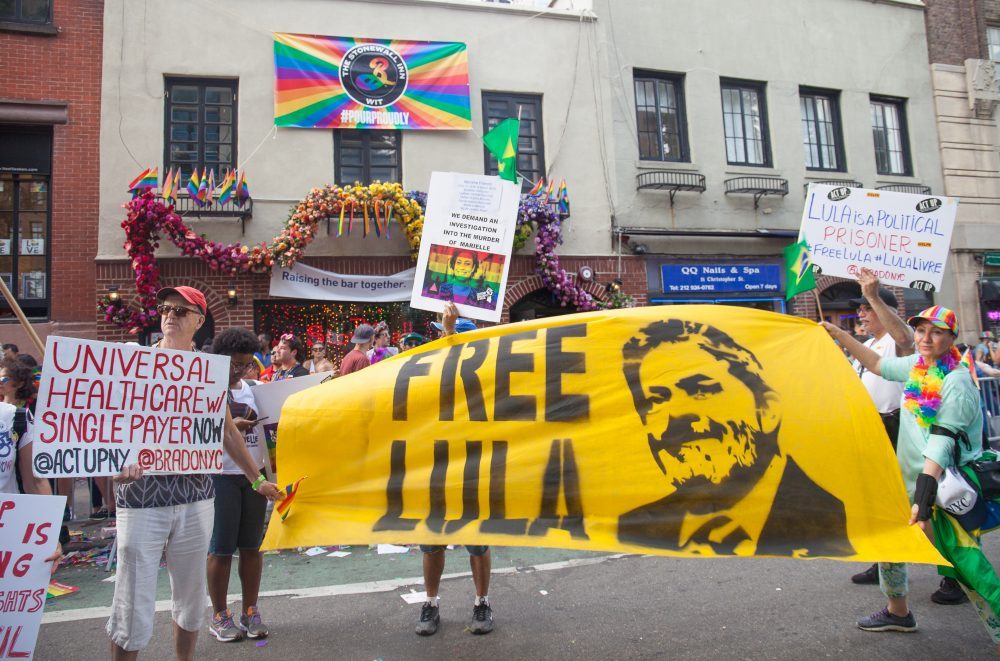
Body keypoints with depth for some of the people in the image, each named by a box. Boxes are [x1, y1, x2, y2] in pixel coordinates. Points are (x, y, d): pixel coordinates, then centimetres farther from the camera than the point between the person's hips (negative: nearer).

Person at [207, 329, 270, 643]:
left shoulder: (250, 388, 12)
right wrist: (231, 426, -22)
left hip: (254, 473, 5)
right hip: (221, 476, -5)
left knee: (252, 546, 11)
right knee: (221, 549, 4)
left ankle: (250, 611, 23)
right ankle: (219, 616, 19)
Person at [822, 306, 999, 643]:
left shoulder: (956, 382, -18)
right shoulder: (916, 365, 3)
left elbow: (941, 446, -25)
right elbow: (877, 364, 22)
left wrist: (924, 498, -29)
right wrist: (839, 335, 19)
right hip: (910, 480, 8)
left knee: (967, 569, -9)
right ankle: (897, 612, 38)